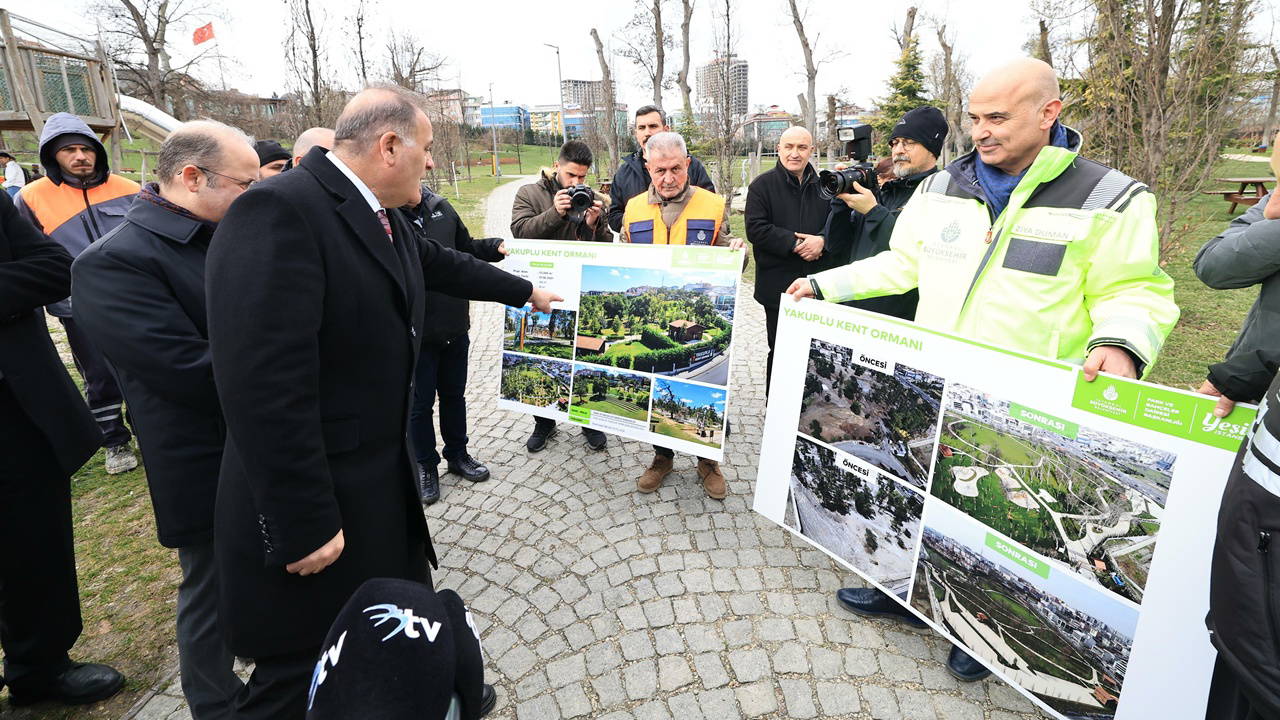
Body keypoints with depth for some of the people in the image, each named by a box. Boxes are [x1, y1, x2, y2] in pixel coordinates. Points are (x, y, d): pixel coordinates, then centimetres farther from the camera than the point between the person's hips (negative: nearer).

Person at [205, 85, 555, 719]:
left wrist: (525, 292, 37)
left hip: (382, 478, 9)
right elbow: (264, 387, -28)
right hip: (320, 503, -9)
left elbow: (443, 265, 25)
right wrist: (305, 524, -24)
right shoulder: (279, 211, -24)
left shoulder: (383, 218, 6)